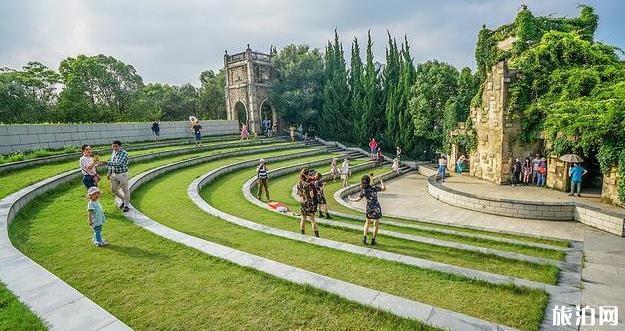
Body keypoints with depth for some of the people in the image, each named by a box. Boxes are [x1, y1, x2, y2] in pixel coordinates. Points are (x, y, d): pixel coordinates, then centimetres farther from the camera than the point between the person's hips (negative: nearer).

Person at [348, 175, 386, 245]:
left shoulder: (363, 191, -9)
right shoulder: (374, 187, -16)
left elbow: (357, 199, -4)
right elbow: (384, 189, -14)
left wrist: (351, 199, 14)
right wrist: (381, 181, 1)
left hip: (369, 208, 2)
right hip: (377, 208, -2)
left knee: (367, 222, 23)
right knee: (376, 224, 13)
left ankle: (364, 238, 13)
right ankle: (373, 240, 15)